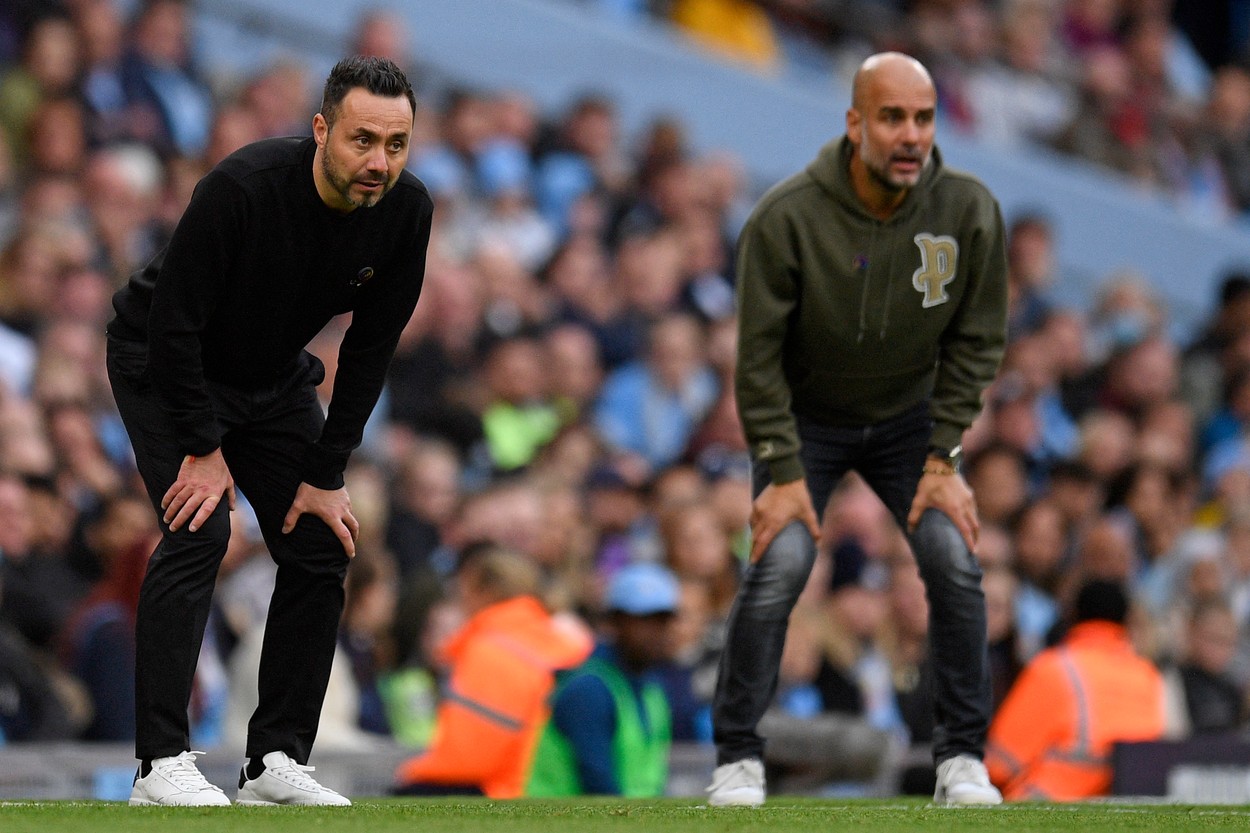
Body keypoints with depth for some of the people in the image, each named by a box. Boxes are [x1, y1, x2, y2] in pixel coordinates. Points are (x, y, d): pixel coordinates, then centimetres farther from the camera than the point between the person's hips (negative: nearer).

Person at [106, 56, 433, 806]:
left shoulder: (407, 211, -18)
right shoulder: (244, 188, -35)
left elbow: (371, 349, -8)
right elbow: (174, 322, -27)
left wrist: (325, 473, -10)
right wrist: (203, 448, -22)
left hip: (274, 377, 6)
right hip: (164, 362, -6)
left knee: (321, 546, -2)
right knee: (199, 529, -21)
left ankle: (277, 763, 4)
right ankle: (162, 764, -20)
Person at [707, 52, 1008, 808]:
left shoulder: (970, 212, -19)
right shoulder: (786, 219, -26)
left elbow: (976, 342, -7)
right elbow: (759, 356, -17)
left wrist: (942, 461, -11)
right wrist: (784, 474, -19)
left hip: (909, 417, 2)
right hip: (805, 420, -2)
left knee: (954, 561, -13)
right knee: (780, 563, -18)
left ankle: (963, 759, 1)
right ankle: (738, 759, -4)